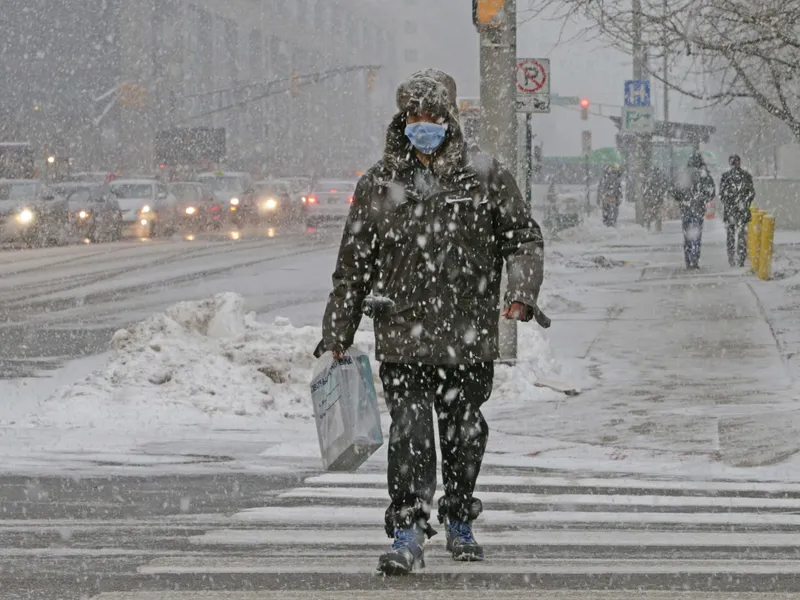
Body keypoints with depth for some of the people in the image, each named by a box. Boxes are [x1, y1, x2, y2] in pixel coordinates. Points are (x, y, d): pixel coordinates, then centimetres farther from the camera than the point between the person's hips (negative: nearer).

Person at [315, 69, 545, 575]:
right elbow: (353, 267, 11)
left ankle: (460, 523, 29)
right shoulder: (378, 186, 5)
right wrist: (337, 335, 11)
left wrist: (522, 292, -12)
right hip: (403, 338, 0)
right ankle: (409, 533, -11)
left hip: (470, 338, 0)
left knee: (464, 434, 11)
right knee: (409, 433, -11)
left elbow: (524, 238, 6)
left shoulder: (485, 176, 2)